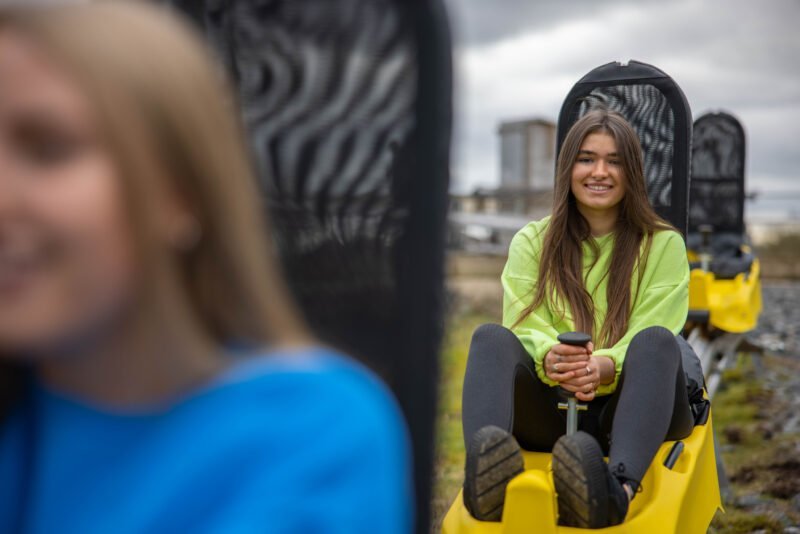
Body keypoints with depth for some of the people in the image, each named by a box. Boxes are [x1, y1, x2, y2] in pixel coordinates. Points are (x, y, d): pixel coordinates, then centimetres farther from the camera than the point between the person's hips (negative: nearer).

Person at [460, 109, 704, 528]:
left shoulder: (663, 244, 9)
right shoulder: (531, 242, 13)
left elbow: (652, 341, -4)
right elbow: (523, 327, -1)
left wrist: (605, 366, -27)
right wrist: (550, 357, -27)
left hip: (629, 405, -1)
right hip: (550, 407, 1)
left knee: (657, 340, -30)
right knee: (491, 339, -25)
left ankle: (619, 486, -58)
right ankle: (484, 473, -54)